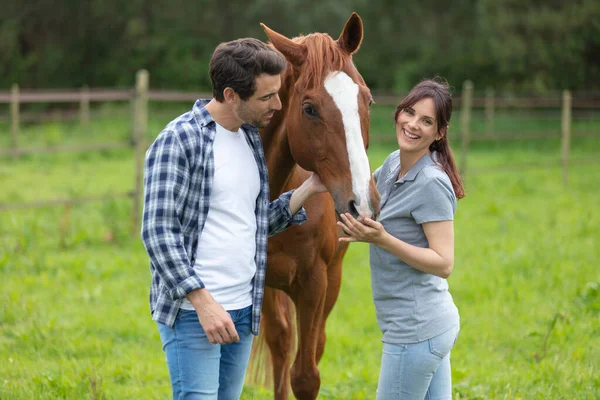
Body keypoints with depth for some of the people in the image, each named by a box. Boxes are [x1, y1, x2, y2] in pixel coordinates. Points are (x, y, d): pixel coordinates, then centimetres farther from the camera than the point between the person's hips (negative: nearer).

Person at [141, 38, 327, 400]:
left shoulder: (252, 139, 12)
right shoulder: (179, 140, -13)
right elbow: (158, 231, -18)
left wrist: (309, 189, 4)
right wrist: (203, 300, -23)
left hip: (243, 311, 8)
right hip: (193, 311, -8)